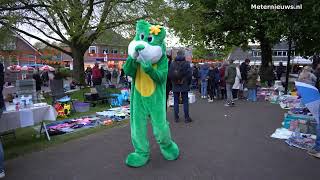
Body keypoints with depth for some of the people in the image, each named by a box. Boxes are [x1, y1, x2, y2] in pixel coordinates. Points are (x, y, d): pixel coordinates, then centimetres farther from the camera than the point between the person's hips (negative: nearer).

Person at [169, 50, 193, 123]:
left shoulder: (172, 63, -3)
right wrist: (188, 83, 7)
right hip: (184, 86, -1)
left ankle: (176, 117, 12)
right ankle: (186, 117, 9)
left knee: (176, 101, 9)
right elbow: (190, 74, -7)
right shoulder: (186, 63, -8)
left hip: (175, 86, 2)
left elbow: (169, 74, -1)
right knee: (185, 101, 6)